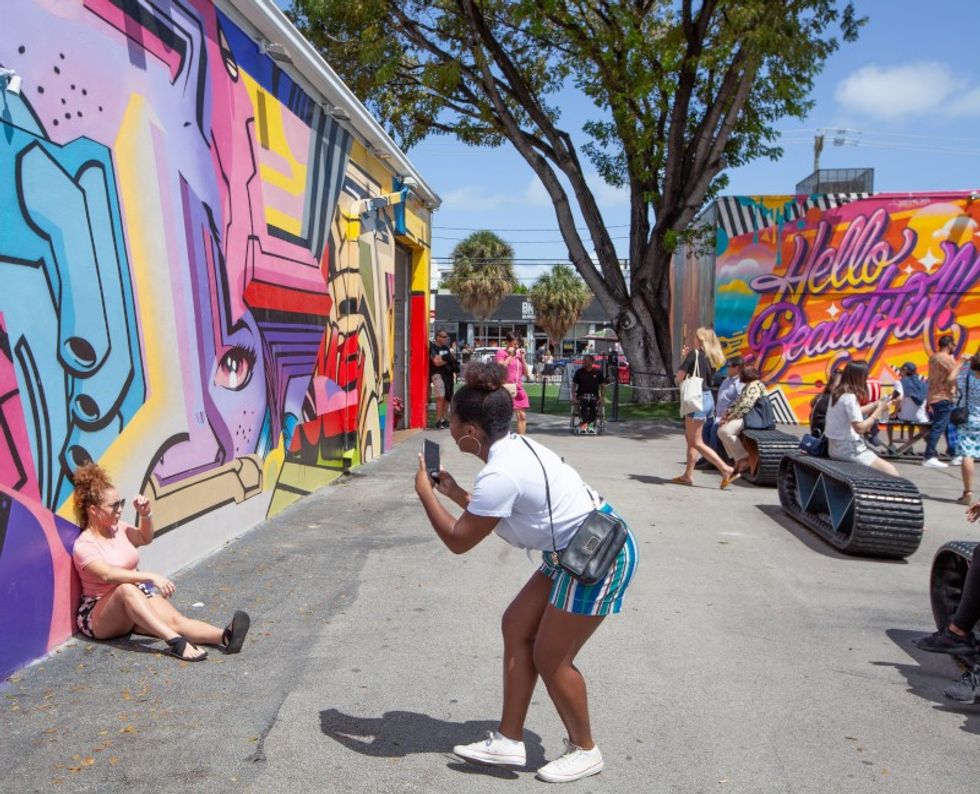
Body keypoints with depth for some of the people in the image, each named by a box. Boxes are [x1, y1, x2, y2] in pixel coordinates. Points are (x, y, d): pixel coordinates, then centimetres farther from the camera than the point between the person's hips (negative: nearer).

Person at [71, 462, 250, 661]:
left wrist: (146, 515, 5)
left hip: (137, 601, 6)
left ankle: (225, 637, -52)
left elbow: (145, 538, 25)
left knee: (175, 620, -25)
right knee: (127, 589, -40)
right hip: (98, 616, -6)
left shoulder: (118, 528, 6)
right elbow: (107, 574, -34)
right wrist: (151, 576, -42)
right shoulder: (84, 545, -16)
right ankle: (175, 642, -54)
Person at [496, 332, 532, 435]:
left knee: (522, 416, 4)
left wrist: (523, 357, 3)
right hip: (506, 388, -6)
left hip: (519, 389, 6)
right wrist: (510, 355, -11)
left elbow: (526, 373, 12)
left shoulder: (519, 353, 15)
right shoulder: (501, 352, -2)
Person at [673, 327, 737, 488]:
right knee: (690, 438, 16)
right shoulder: (711, 358, 11)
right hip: (707, 398, 9)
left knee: (696, 442, -4)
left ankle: (725, 469, -10)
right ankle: (688, 475, 18)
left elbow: (679, 377, -13)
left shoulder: (694, 353, -10)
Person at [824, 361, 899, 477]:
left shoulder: (837, 392, 7)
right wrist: (879, 410, -12)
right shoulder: (850, 397, -19)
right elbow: (860, 428, -22)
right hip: (848, 449, -9)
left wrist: (875, 404, 10)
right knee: (891, 473, -10)